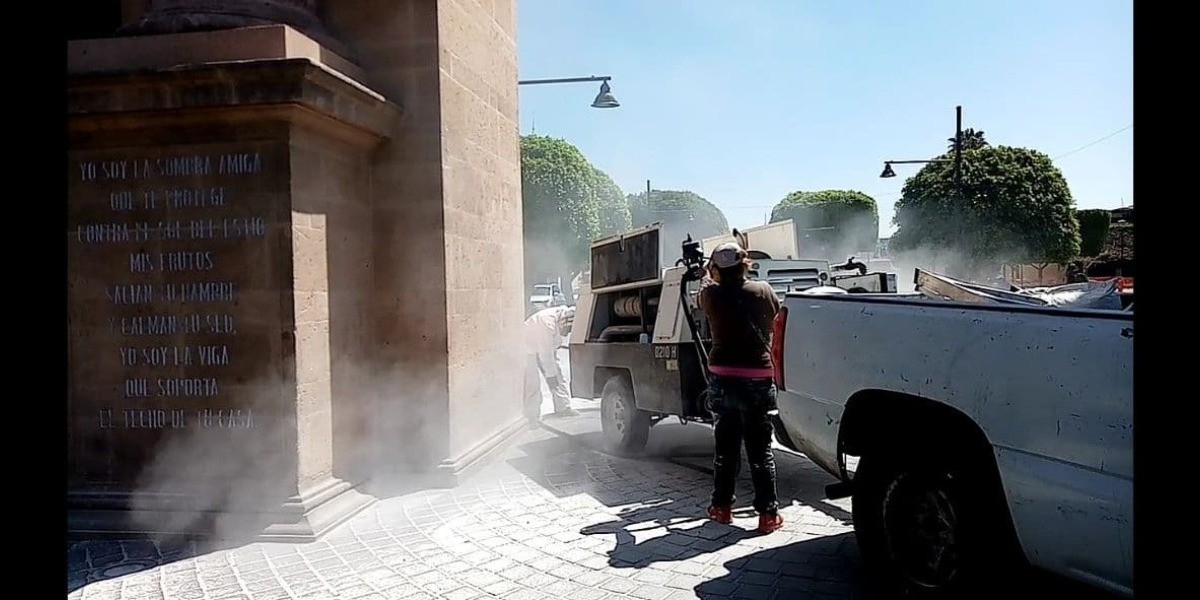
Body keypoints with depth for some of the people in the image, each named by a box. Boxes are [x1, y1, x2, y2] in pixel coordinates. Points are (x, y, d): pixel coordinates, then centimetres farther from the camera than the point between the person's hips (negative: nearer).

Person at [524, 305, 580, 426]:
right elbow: (545, 354, -32)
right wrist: (550, 376, -27)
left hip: (546, 349, 9)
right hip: (529, 349, -9)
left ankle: (563, 408, 21)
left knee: (559, 377, 9)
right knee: (532, 383, -12)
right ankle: (532, 418, -5)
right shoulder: (547, 324, -38)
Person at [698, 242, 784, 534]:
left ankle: (722, 506, 23)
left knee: (725, 447, 14)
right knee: (760, 450, 4)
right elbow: (777, 315, 15)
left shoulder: (711, 294, -3)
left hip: (722, 378, 1)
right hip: (758, 378, -1)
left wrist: (711, 272, 40)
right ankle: (768, 513, 7)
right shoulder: (762, 291, -4)